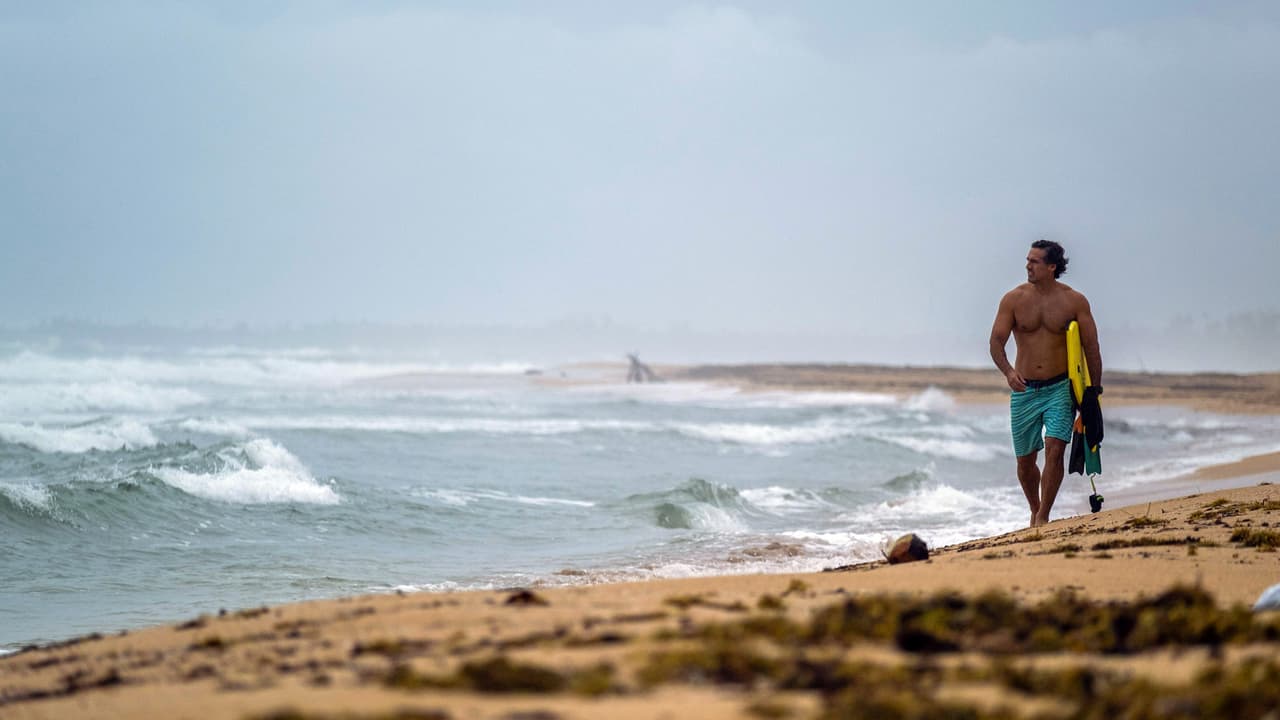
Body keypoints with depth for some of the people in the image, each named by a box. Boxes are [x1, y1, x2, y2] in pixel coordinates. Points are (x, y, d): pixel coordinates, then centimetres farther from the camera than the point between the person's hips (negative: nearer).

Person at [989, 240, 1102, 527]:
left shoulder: (1074, 301, -3)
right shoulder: (1014, 299, -2)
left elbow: (1091, 348, 1)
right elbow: (996, 341, -4)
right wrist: (1008, 371, -24)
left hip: (1060, 388, -2)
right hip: (1024, 390, 2)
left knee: (1055, 448, -18)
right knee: (1025, 460, 8)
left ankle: (1043, 517, -11)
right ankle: (1035, 512, 31)